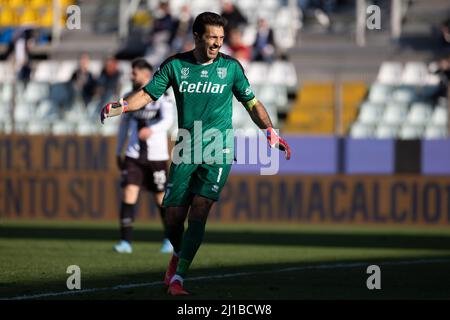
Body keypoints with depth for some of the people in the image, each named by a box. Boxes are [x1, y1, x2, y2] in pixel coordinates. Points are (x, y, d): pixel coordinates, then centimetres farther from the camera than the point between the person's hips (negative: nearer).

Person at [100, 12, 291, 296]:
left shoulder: (231, 67, 2)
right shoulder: (175, 65, 1)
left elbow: (251, 102, 12)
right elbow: (148, 94, 2)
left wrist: (271, 133, 4)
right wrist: (120, 107, -16)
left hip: (218, 152, -1)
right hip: (186, 150, 1)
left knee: (199, 212, -15)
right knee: (174, 216, 1)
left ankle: (178, 277, -13)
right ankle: (179, 254, 34)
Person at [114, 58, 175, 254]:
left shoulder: (161, 97, -7)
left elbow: (168, 120, -22)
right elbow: (124, 124, 20)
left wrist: (152, 130, -41)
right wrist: (118, 152, 20)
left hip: (156, 157, -3)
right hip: (134, 156, 3)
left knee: (161, 197, 5)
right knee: (129, 193, -12)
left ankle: (169, 239, 27)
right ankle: (125, 242, -13)